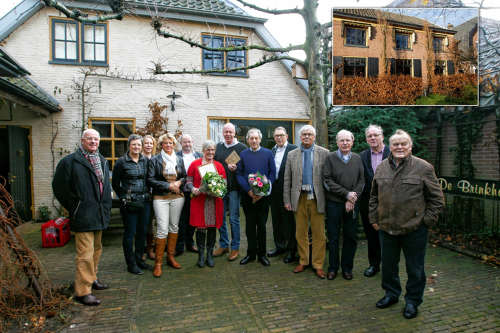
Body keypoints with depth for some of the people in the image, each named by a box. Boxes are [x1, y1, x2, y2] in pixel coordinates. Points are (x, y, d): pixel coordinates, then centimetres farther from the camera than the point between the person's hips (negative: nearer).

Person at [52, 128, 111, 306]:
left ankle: (91, 279, 35)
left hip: (99, 216, 8)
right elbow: (59, 187, -6)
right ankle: (83, 291, 3)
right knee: (85, 253, -7)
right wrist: (74, 207, -5)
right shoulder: (70, 161, -7)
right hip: (83, 216, -7)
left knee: (96, 250, 18)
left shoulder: (102, 161, 15)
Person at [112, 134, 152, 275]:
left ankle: (139, 259, 28)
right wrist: (123, 197, 0)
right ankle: (131, 264, 17)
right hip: (129, 203, -5)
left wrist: (147, 194, 8)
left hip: (144, 201, 5)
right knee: (130, 233, 4)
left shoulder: (145, 160, 8)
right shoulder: (121, 162, -5)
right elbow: (115, 183, 1)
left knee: (143, 231, 12)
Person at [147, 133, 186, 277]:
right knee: (162, 229, -8)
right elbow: (150, 180, -6)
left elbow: (185, 177, 16)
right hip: (160, 198, -4)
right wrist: (168, 185, -13)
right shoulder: (154, 160, 0)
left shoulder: (179, 160, 11)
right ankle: (158, 262, 4)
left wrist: (179, 182, -6)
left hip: (177, 197, 4)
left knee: (174, 226, 11)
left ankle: (171, 256, 26)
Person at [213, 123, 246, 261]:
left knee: (234, 218, 1)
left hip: (234, 188, -4)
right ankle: (223, 245, 26)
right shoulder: (217, 147, 10)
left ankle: (235, 247, 16)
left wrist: (236, 168, -22)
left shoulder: (241, 148, -3)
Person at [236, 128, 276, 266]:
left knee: (262, 225, 6)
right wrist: (249, 190, -11)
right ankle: (251, 253, 20)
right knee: (250, 225, 8)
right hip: (247, 195, 1)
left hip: (263, 195, -1)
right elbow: (239, 174, 1)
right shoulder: (242, 154, 5)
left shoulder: (268, 153, 3)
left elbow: (273, 173, 0)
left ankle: (262, 254, 19)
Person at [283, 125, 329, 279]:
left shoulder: (324, 153, 2)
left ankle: (318, 265, 17)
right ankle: (303, 261, 25)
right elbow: (287, 179, 8)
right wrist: (287, 200, 3)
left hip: (317, 198, -2)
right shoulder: (292, 155, 8)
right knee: (300, 233, 10)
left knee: (319, 233, 4)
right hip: (299, 198, 2)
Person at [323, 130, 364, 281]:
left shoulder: (357, 158, 7)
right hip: (334, 203, -2)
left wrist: (353, 198, -8)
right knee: (333, 237, 6)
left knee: (351, 237, 9)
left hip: (352, 204, 3)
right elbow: (327, 181, -8)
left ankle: (347, 267, 25)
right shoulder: (330, 158, -2)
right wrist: (346, 193, -12)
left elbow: (361, 181, 4)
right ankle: (332, 267, 21)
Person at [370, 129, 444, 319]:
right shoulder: (381, 168, 6)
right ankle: (391, 293, 40)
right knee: (388, 265, 19)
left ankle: (413, 300, 32)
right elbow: (374, 196, 14)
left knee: (415, 268, 11)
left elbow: (436, 198, -2)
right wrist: (374, 218, 10)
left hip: (414, 230, -4)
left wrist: (427, 220, -6)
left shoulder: (423, 168, -6)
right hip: (386, 228, 4)